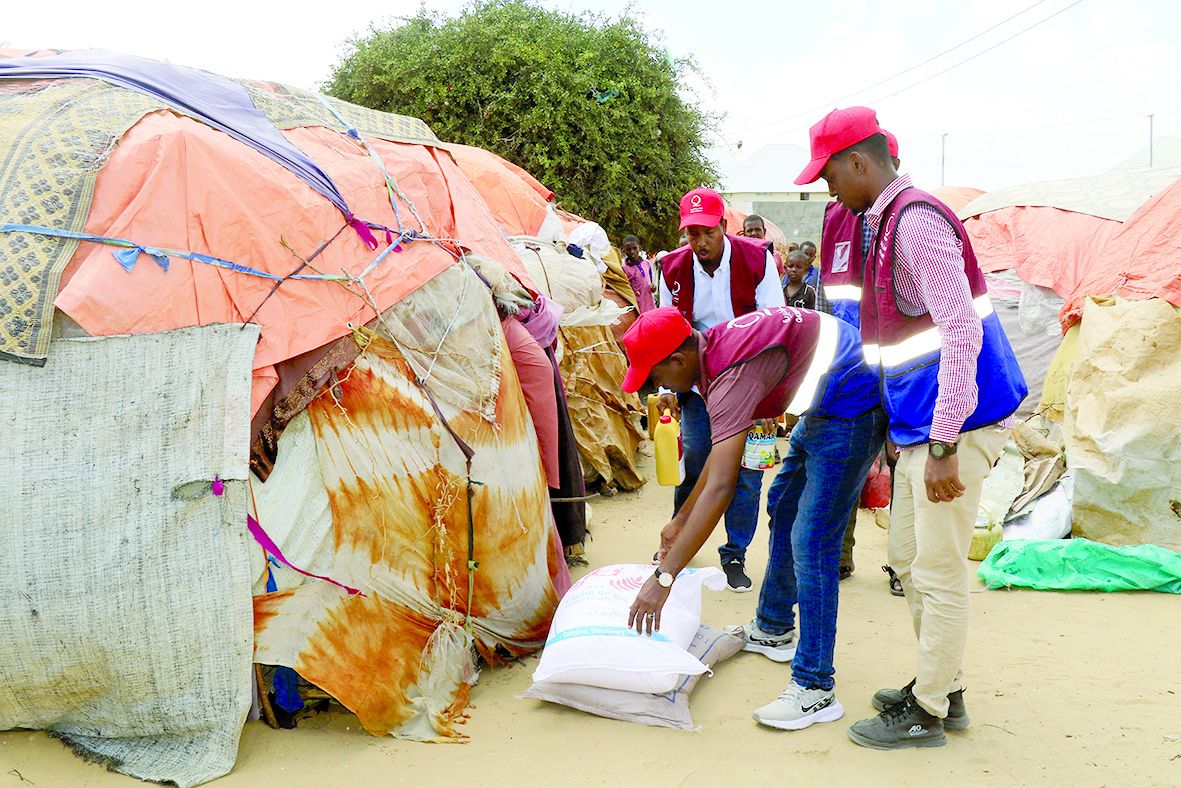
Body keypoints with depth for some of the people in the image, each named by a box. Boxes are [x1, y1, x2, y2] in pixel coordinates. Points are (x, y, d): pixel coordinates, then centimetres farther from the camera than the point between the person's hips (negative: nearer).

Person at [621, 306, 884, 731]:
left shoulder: (731, 376, -26)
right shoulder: (712, 345, 3)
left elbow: (720, 487, -32)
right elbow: (722, 452, 16)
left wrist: (663, 577, -31)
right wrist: (681, 519, 21)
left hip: (851, 407, -11)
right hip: (823, 405, 11)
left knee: (810, 544, -13)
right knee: (783, 506, 24)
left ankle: (815, 688, -8)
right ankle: (773, 630, 41)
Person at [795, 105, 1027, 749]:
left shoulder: (916, 220, -18)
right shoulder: (885, 221, 14)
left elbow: (961, 331, -25)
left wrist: (943, 444, -26)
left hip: (953, 422, -10)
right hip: (919, 422, 10)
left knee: (939, 570, 0)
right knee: (908, 557, 18)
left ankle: (927, 714, 12)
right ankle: (942, 688, 31)